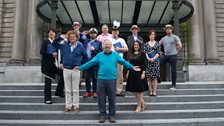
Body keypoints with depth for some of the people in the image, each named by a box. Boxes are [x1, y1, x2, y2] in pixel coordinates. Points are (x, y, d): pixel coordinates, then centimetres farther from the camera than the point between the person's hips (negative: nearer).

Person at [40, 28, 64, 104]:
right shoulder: (45, 42, -2)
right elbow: (42, 52, -12)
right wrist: (51, 54, -19)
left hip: (55, 62, 4)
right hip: (47, 63, -4)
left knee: (62, 76, -3)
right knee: (48, 81, 1)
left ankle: (59, 92, 19)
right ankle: (47, 99, 10)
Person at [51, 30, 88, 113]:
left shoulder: (80, 47, 2)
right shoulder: (64, 45, 5)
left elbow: (85, 57, 10)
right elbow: (53, 44, 11)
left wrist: (81, 64, 6)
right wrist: (60, 37, 0)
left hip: (76, 70, -1)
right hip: (66, 69, 2)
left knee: (75, 89, 6)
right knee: (68, 89, 10)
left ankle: (76, 106, 15)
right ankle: (68, 106, 19)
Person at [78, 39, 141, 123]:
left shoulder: (115, 55, 5)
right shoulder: (99, 55, 7)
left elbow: (124, 62, 4)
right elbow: (90, 63, 6)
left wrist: (132, 67, -6)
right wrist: (80, 68, 1)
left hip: (112, 80, -1)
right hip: (101, 79, 1)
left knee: (112, 98, 7)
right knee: (101, 98, 7)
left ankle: (112, 115, 21)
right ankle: (102, 115, 21)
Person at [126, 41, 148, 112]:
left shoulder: (142, 54, -5)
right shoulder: (131, 54, 11)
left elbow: (144, 64, -10)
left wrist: (143, 73, -18)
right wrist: (128, 73, 14)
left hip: (139, 73, -6)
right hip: (132, 73, 6)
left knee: (139, 90, 1)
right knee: (134, 90, 8)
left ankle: (139, 106, 13)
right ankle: (142, 103, 25)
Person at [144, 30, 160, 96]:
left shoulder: (157, 44, 7)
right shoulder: (146, 44, 9)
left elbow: (158, 53, 0)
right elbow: (145, 52, 1)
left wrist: (153, 58, -15)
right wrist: (148, 59, -14)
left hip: (155, 61, -1)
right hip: (148, 62, 1)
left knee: (155, 77, -1)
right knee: (149, 77, 1)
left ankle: (154, 91, 2)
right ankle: (150, 91, 7)